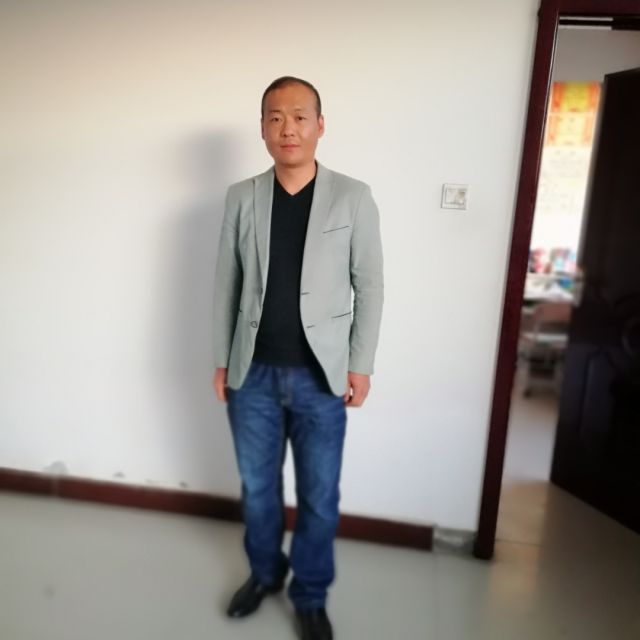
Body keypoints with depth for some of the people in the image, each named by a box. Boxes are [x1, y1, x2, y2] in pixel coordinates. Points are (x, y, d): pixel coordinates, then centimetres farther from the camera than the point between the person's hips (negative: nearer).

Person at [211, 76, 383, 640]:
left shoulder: (353, 197, -4)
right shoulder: (241, 198, 2)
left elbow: (370, 286, -3)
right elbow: (226, 285, 5)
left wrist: (360, 366, -5)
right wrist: (221, 360, 5)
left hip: (322, 376, -2)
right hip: (253, 373, 2)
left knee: (319, 497, 12)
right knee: (257, 487, 19)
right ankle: (265, 572, 46)